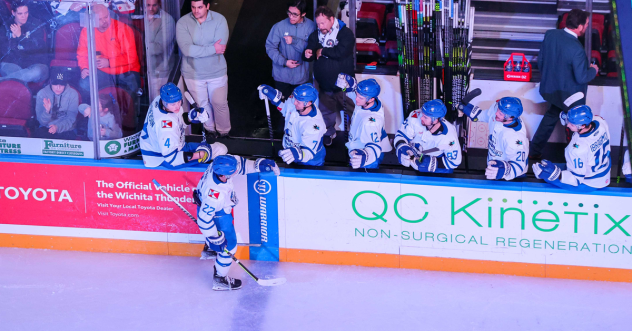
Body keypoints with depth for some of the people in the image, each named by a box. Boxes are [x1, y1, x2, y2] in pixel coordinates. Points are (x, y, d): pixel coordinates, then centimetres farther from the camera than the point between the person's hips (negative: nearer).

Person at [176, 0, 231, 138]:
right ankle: (210, 130, 41)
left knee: (220, 104, 9)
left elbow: (221, 47, -24)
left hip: (217, 72, -1)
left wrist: (197, 50, -23)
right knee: (202, 104, 19)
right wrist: (213, 49, -27)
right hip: (193, 73, 1)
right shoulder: (183, 23, -16)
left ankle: (224, 131, 32)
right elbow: (186, 49, -27)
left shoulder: (219, 20, -14)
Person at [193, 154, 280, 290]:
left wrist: (258, 164, -9)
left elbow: (239, 163, -6)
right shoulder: (216, 194, -46)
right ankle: (219, 280, 28)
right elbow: (204, 218, -35)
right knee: (229, 246, 9)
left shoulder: (221, 163, -29)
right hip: (217, 216, -8)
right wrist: (216, 238, -23)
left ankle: (209, 249, 66)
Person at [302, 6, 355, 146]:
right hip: (324, 84, 5)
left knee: (352, 111, 5)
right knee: (326, 111, 20)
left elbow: (340, 52, -29)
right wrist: (307, 55, -22)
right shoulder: (315, 35, 4)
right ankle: (329, 133, 41)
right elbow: (310, 56, 4)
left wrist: (322, 51, -15)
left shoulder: (345, 33, -14)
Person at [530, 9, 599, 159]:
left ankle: (534, 151, 36)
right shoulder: (576, 49, -32)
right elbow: (581, 78, -25)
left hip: (551, 88, 6)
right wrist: (593, 70, -4)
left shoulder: (550, 34, -12)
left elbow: (540, 61, 0)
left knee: (551, 115, 29)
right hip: (570, 94, -6)